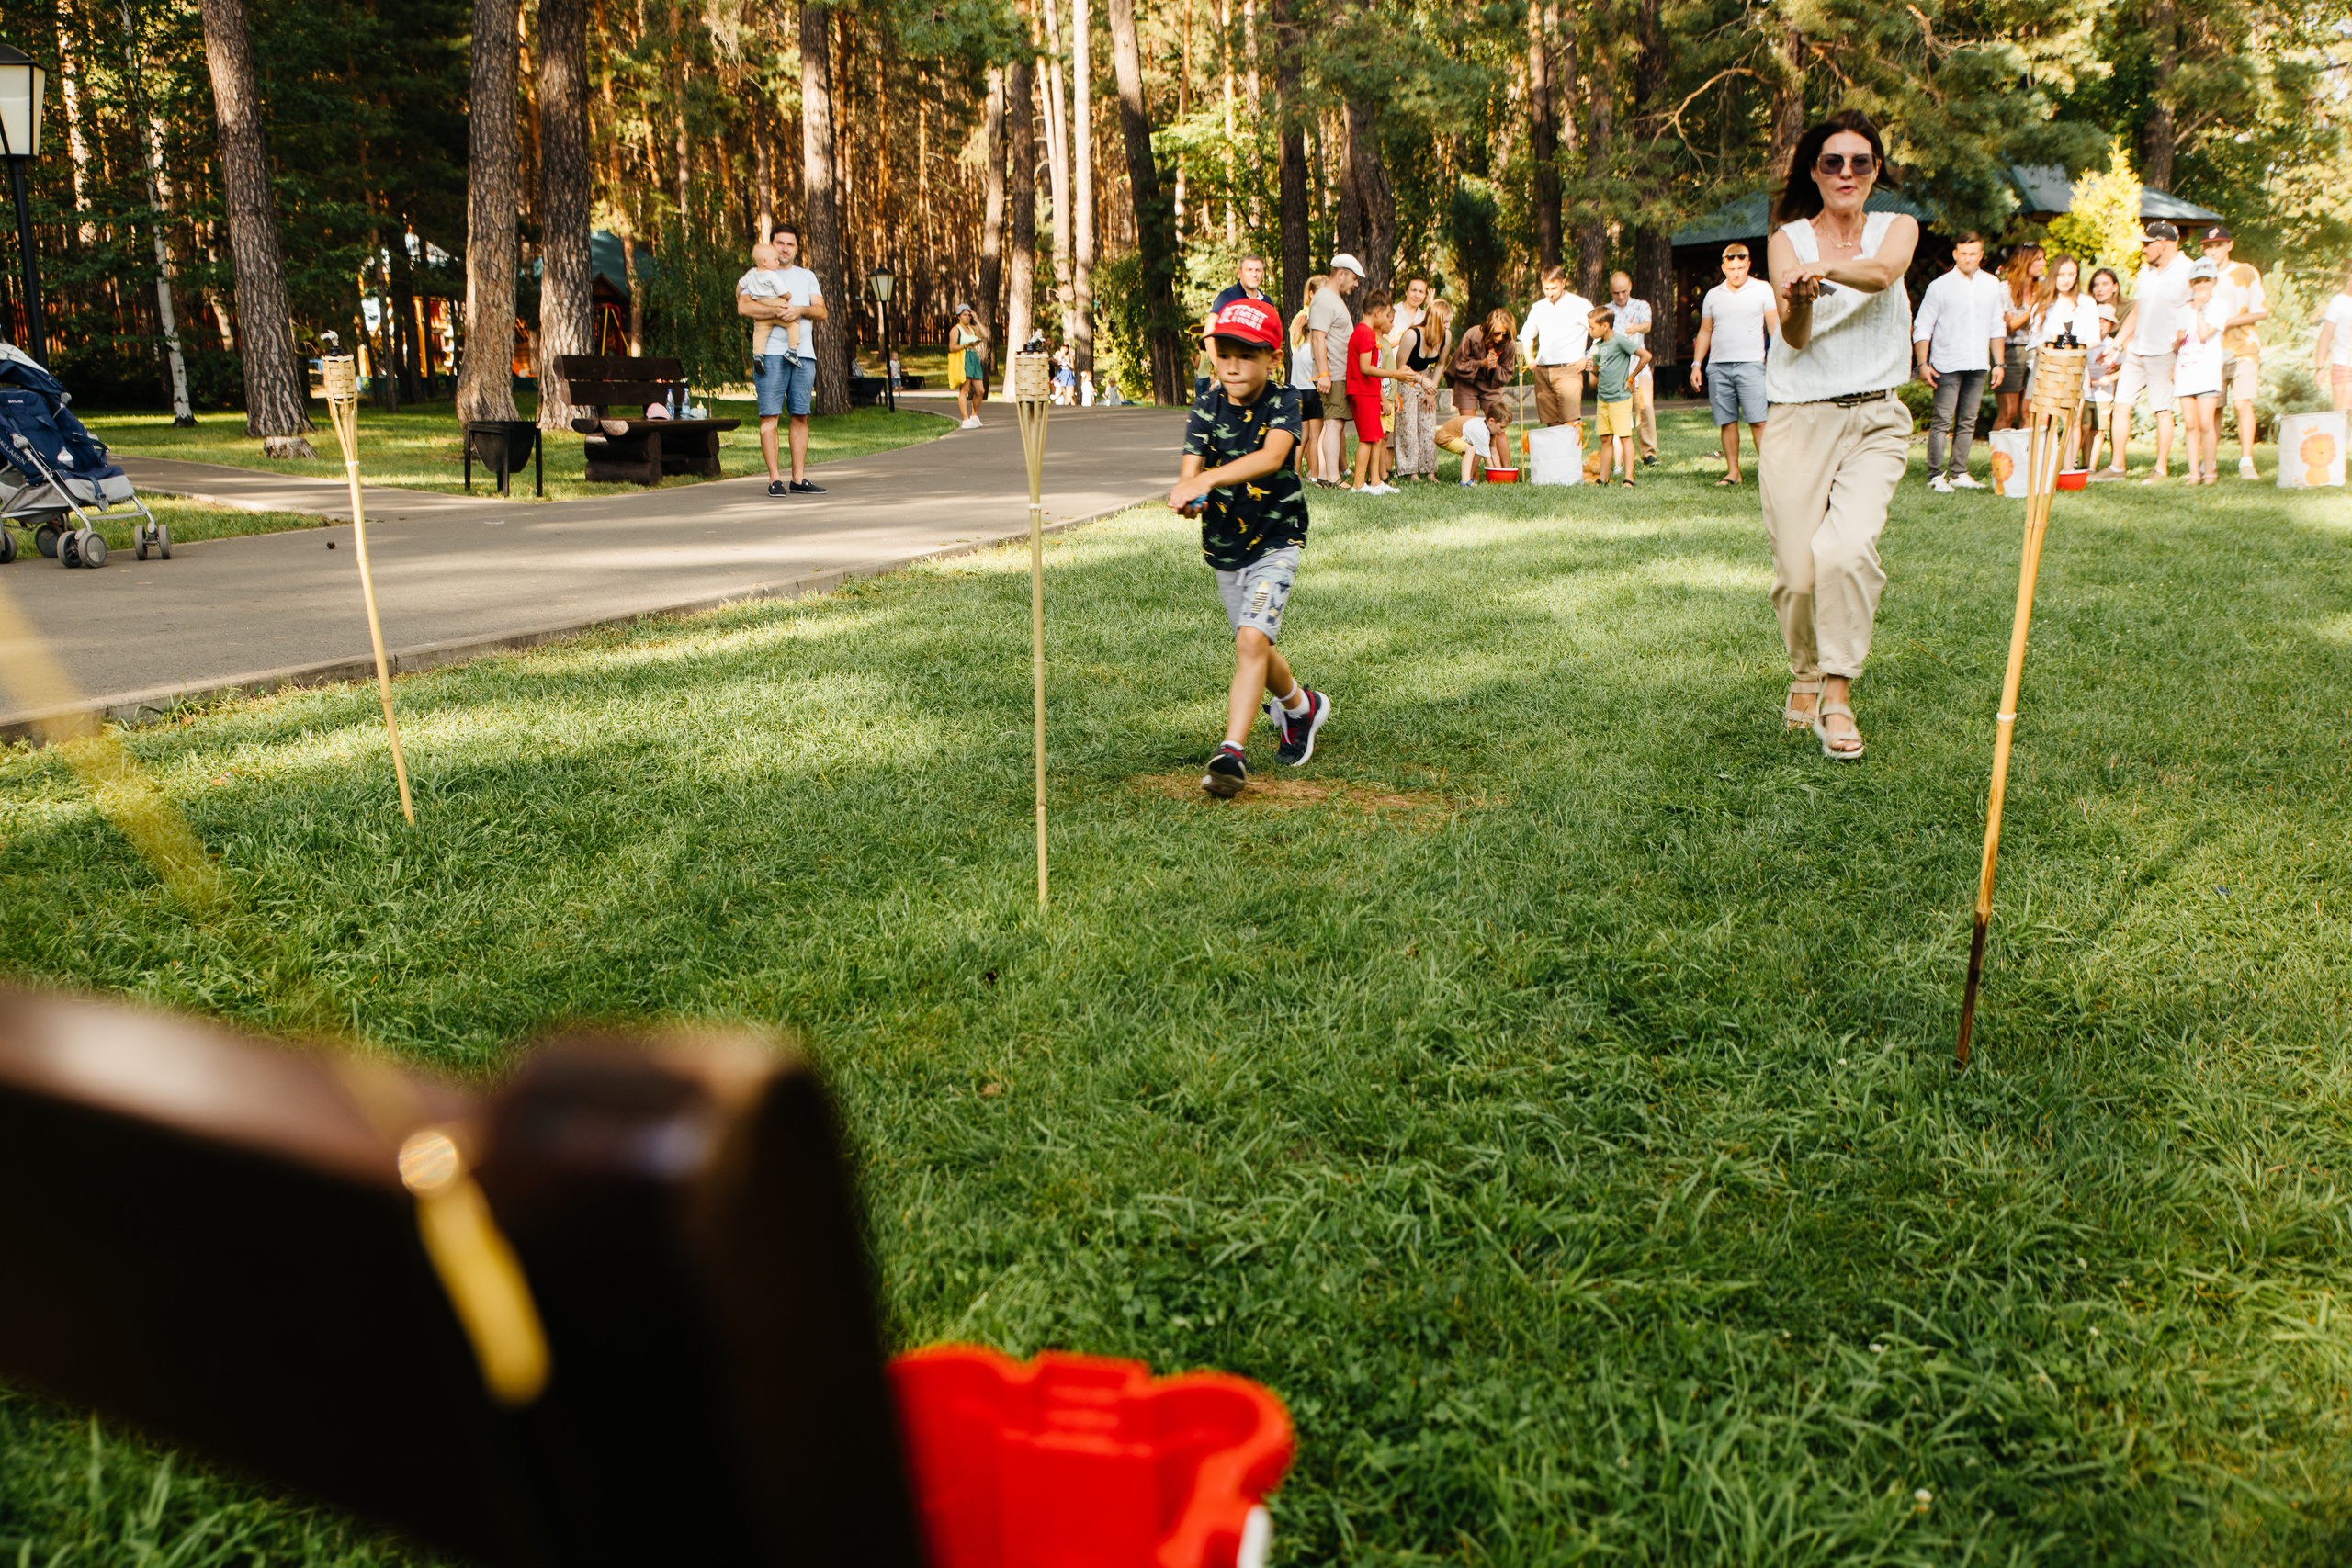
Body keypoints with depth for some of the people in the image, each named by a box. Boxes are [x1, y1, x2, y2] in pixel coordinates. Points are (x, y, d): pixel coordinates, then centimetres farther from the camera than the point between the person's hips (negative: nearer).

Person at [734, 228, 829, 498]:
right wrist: (779, 311, -12)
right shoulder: (757, 275, 8)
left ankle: (799, 479, 7)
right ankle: (775, 479, -7)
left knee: (801, 416, 3)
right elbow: (743, 306, -8)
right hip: (771, 354, -4)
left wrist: (799, 310, -11)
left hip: (804, 355, 4)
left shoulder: (807, 276, 20)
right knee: (770, 415, -8)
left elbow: (821, 311, 9)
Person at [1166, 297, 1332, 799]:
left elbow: (1272, 456, -33)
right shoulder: (1207, 408, -3)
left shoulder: (1283, 403, -12)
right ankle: (1300, 707, 46)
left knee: (1251, 640, -21)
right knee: (1254, 646, 17)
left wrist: (1210, 478, -46)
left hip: (1275, 542, -5)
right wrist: (1187, 492, -41)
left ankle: (1231, 755, -22)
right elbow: (1190, 469, -16)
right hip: (1223, 546, 5)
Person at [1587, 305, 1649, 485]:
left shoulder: (1619, 340, -12)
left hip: (1620, 398, -8)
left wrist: (1631, 377, -8)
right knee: (1606, 438, 10)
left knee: (1624, 437, -6)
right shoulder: (1598, 345, 11)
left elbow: (1646, 355, -14)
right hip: (1602, 398, 8)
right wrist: (1592, 367, 4)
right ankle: (1603, 479, 13)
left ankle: (1629, 478, -7)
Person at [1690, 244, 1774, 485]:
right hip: (1717, 366, 3)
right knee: (1727, 421, 2)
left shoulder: (1762, 291, 6)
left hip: (1750, 363, -3)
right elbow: (1705, 332, 20)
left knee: (1758, 420, -10)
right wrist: (1696, 364, 12)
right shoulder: (1713, 295, 15)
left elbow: (1774, 326, 6)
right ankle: (1733, 471, 8)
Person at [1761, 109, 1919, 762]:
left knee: (1848, 549, -21)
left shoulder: (1898, 227, 9)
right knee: (1797, 569, -4)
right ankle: (1805, 673, 25)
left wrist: (1819, 267, -37)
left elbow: (1880, 273, -17)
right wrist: (1799, 295, -35)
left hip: (1875, 420, 0)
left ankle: (1838, 695, -10)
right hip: (1798, 420, 0)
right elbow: (1794, 335, -13)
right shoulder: (1789, 239, 5)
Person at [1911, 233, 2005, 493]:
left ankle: (1959, 473, 11)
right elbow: (1922, 327, 1)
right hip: (1947, 364, -4)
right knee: (1942, 421, -8)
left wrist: (1998, 363, 14)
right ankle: (1935, 475, -5)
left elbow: (1996, 328, 19)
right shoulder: (1940, 286, 1)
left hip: (1978, 365, 4)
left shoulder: (1991, 285, 13)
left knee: (1967, 422, 6)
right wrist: (1923, 364, -8)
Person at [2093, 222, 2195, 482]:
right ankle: (2117, 466, 7)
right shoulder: (2145, 271, 16)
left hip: (2163, 353, -7)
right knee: (2120, 406, 2)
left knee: (2162, 410, -3)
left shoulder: (2187, 271, -7)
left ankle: (2161, 469, 3)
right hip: (2135, 351, 7)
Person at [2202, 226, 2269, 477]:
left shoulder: (2247, 272, 4)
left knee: (2242, 403, -14)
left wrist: (2228, 322, -11)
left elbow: (2262, 311, 0)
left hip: (2243, 350, -3)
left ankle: (2246, 462, -12)